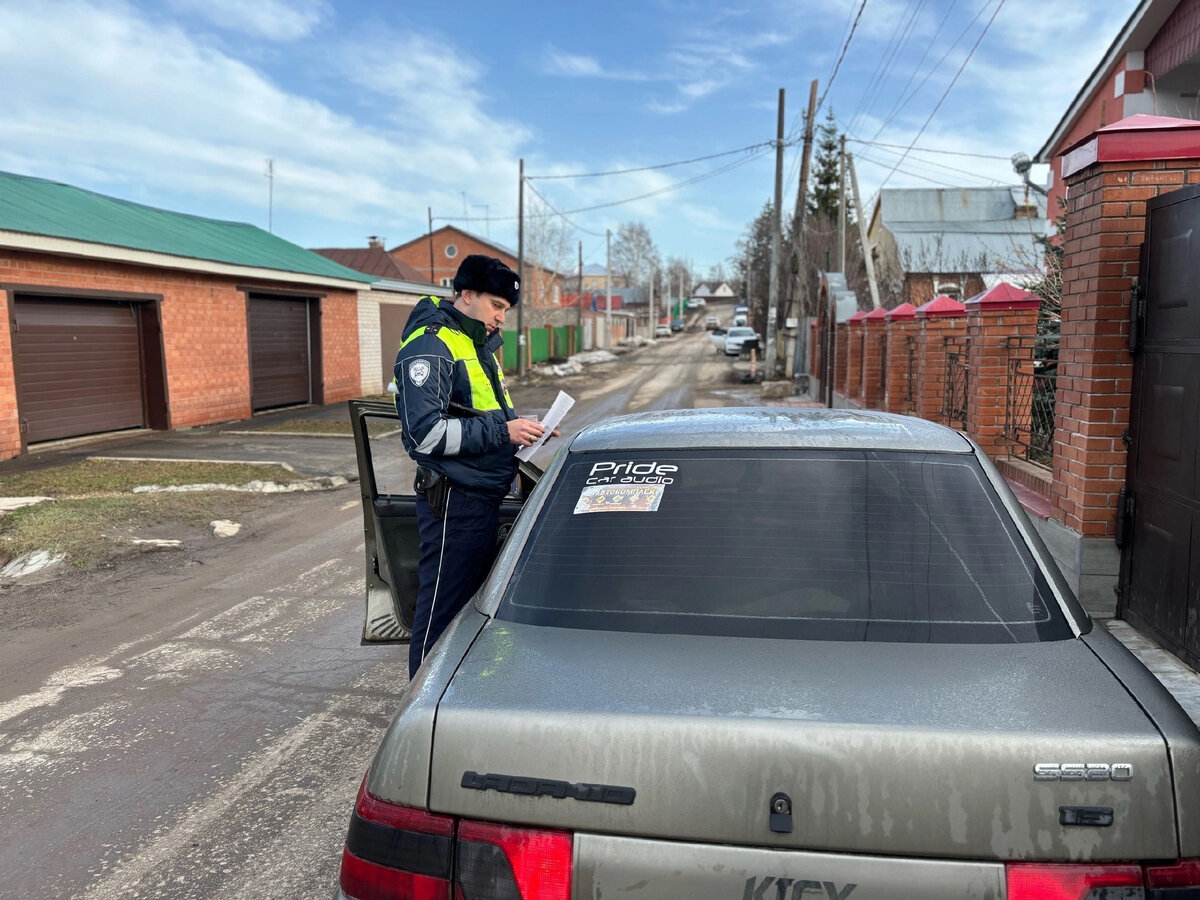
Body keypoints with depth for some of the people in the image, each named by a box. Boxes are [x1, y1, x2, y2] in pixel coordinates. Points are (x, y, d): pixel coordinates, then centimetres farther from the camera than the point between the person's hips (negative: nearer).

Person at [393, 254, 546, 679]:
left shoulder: (479, 344, 18)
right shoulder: (429, 346, -13)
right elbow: (425, 432, -22)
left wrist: (521, 428, 7)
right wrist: (502, 432, -21)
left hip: (484, 496, 10)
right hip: (453, 500, -10)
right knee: (440, 615, 0)